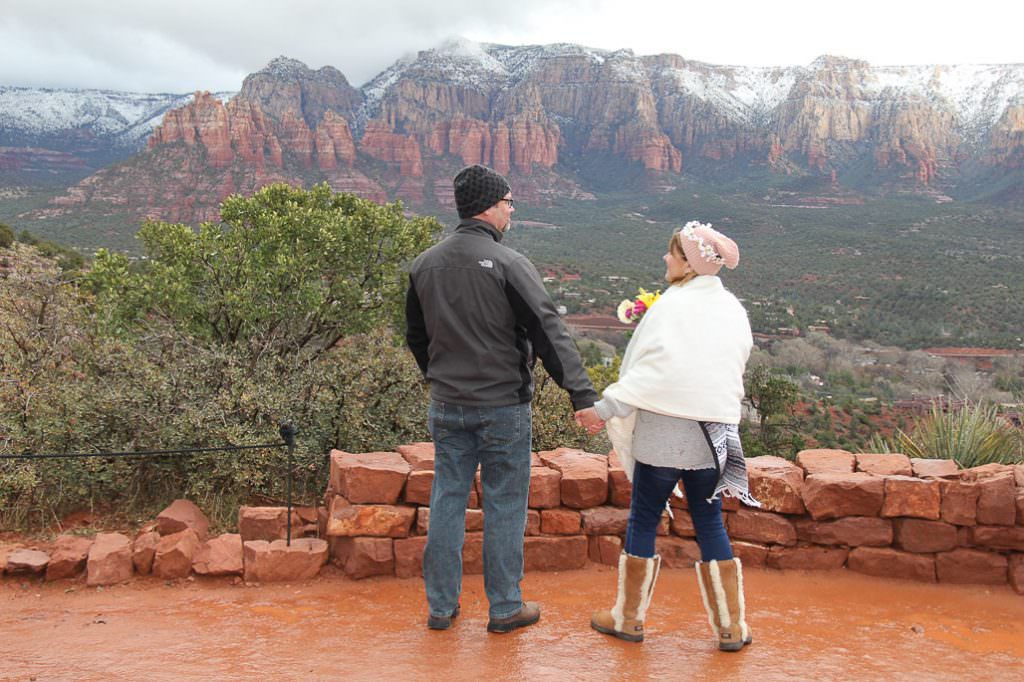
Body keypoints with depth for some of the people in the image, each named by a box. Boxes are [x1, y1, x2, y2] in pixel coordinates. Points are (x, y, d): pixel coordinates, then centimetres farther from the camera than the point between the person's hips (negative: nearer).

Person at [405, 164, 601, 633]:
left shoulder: (424, 265, 5)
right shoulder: (508, 264, -14)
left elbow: (416, 336, 15)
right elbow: (549, 334, -19)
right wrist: (582, 395, -19)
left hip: (446, 406, 5)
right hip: (503, 407, -5)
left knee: (447, 501, 13)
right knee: (504, 506, 6)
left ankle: (441, 606, 22)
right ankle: (505, 608, 17)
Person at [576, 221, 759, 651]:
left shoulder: (672, 306, -12)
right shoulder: (732, 309, 6)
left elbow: (653, 370, -19)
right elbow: (735, 365, 14)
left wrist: (607, 407, -17)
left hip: (664, 432, -5)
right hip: (713, 434, 6)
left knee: (643, 521, 9)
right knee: (709, 524, 14)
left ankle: (628, 618, 20)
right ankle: (731, 627, 17)